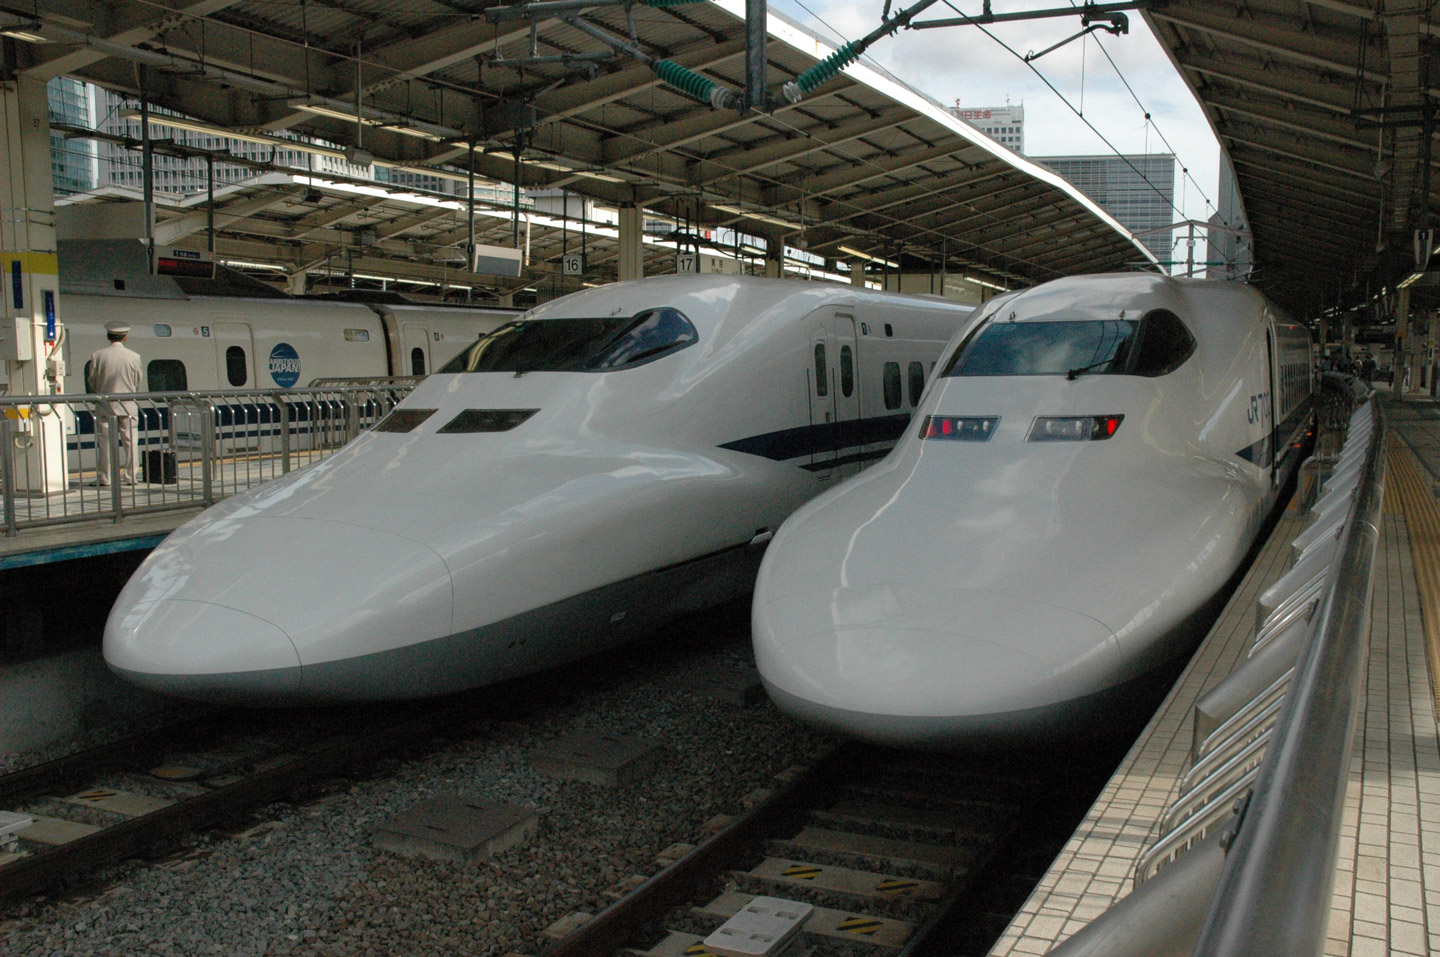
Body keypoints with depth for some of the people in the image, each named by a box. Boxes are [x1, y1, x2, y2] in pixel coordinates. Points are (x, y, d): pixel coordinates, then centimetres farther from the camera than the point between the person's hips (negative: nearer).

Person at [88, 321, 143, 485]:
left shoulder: (98, 355, -6)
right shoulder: (134, 357, -5)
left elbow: (92, 381, 2)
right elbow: (139, 384, 2)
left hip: (105, 404, 0)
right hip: (128, 405, 0)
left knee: (105, 441, 5)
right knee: (130, 441, 5)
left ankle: (104, 477, 7)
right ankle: (130, 476, 6)